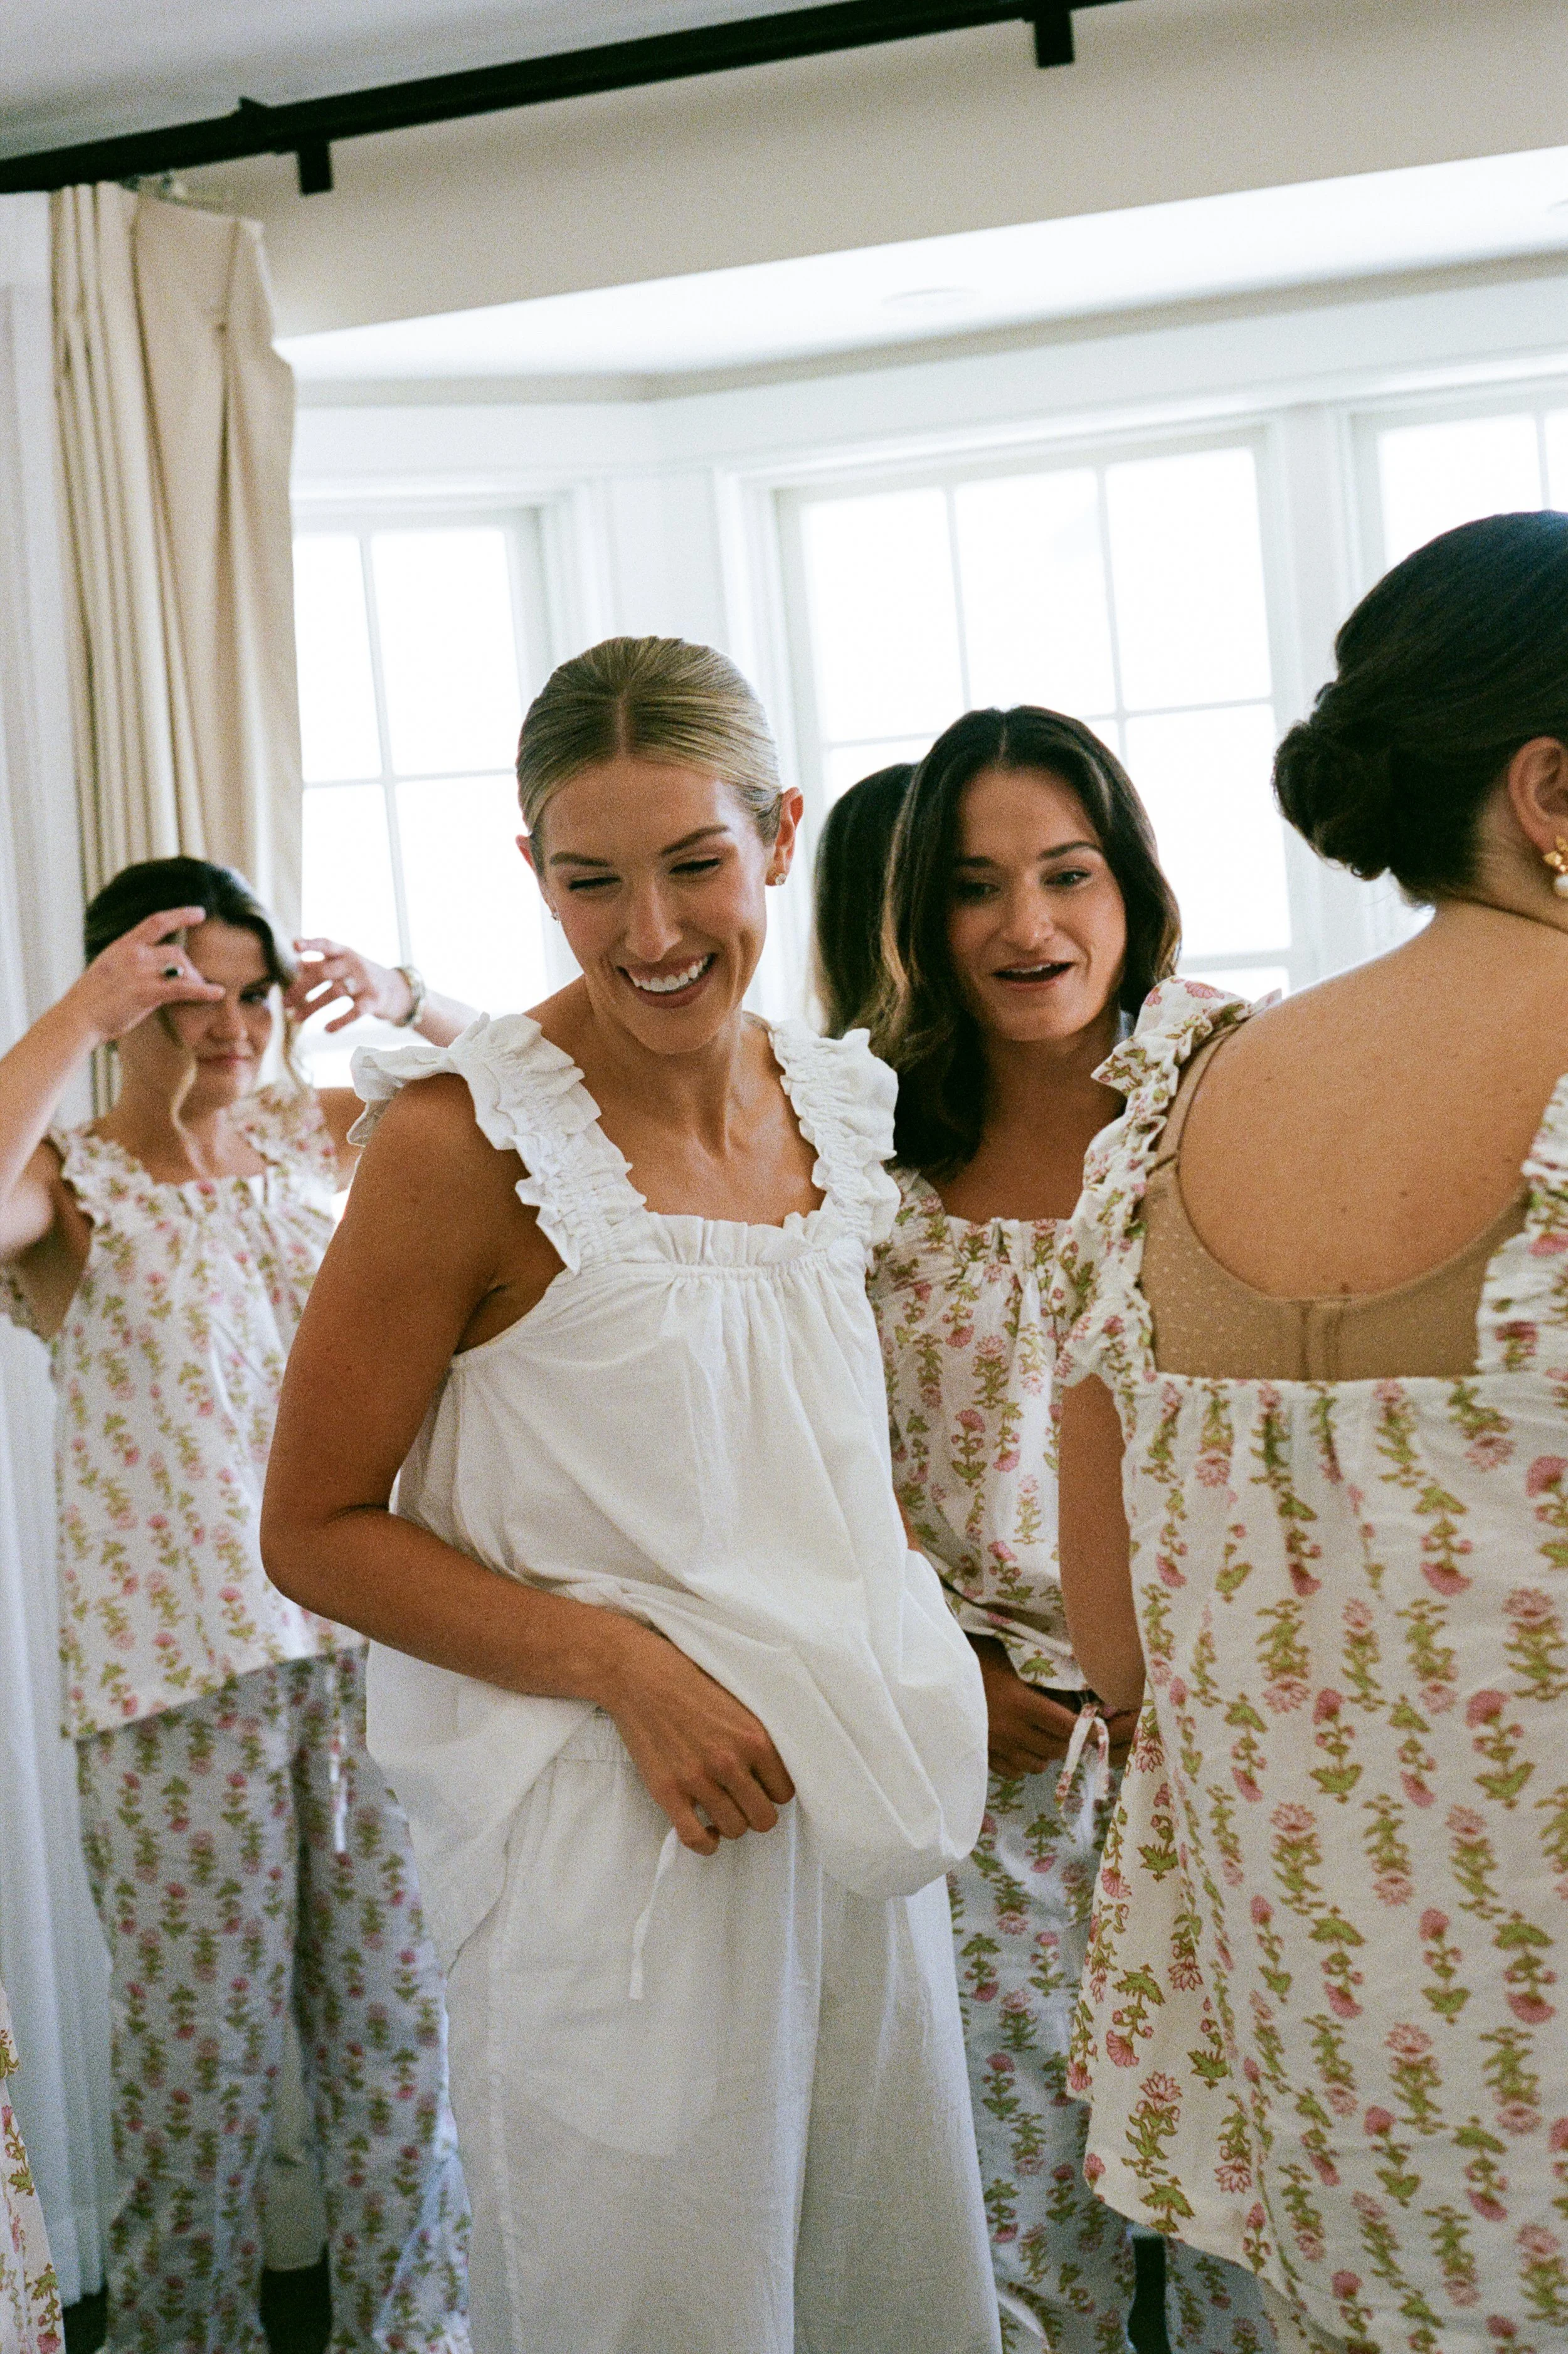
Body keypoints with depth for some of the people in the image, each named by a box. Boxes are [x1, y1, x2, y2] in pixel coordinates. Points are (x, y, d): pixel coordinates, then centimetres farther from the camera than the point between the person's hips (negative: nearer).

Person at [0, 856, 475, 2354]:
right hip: (177, 1684, -4)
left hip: (367, 1648, 4)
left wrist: (405, 1002, -3)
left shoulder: (308, 1137, 9)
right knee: (198, 2065, 6)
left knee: (399, 2034, 11)